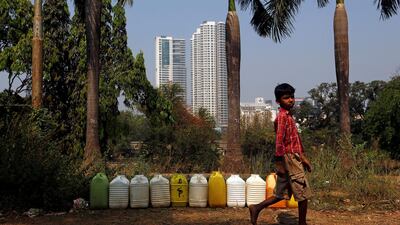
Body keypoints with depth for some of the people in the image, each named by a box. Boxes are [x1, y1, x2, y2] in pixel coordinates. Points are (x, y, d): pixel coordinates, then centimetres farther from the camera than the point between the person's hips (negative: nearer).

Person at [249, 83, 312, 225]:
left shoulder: (288, 115, 16)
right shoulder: (282, 116, -14)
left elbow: (296, 139, 21)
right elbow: (279, 141, -19)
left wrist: (303, 158, 22)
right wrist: (280, 164, -21)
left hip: (293, 158, 9)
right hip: (289, 159, -9)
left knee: (281, 194, 14)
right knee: (303, 193, 1)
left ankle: (256, 208, 16)